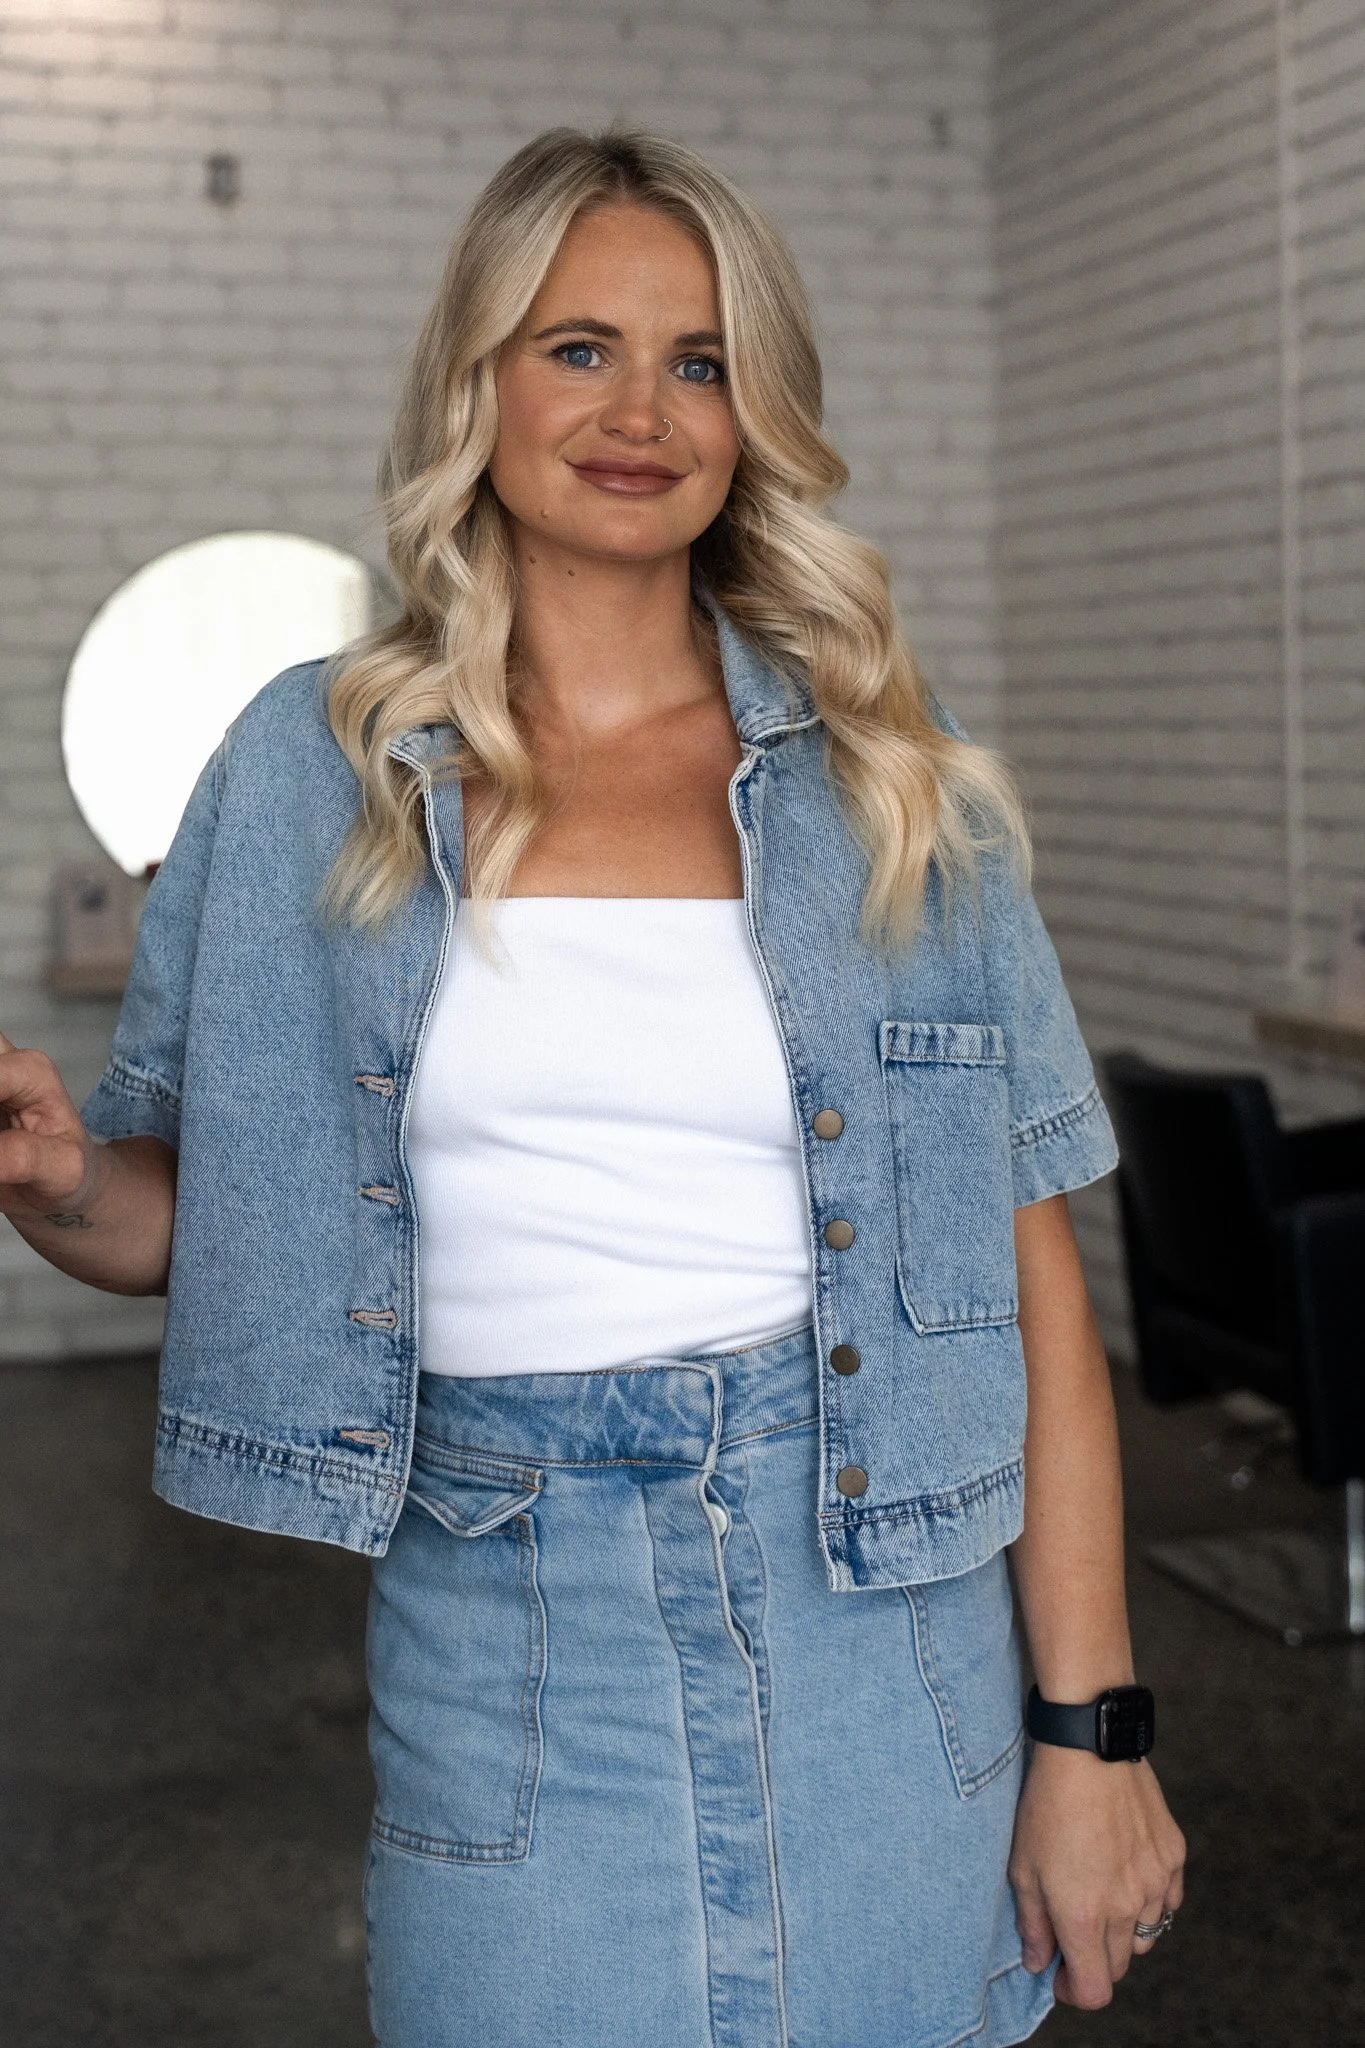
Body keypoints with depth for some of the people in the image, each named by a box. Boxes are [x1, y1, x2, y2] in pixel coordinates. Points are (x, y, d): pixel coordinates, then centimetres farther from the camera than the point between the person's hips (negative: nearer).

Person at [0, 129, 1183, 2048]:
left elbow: (1029, 1263, -1)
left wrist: (1092, 1727, -5)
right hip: (507, 1656, 0)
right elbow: (189, 1214, 7)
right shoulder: (312, 767, 2)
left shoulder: (888, 771, 1)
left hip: (876, 1638, 1)